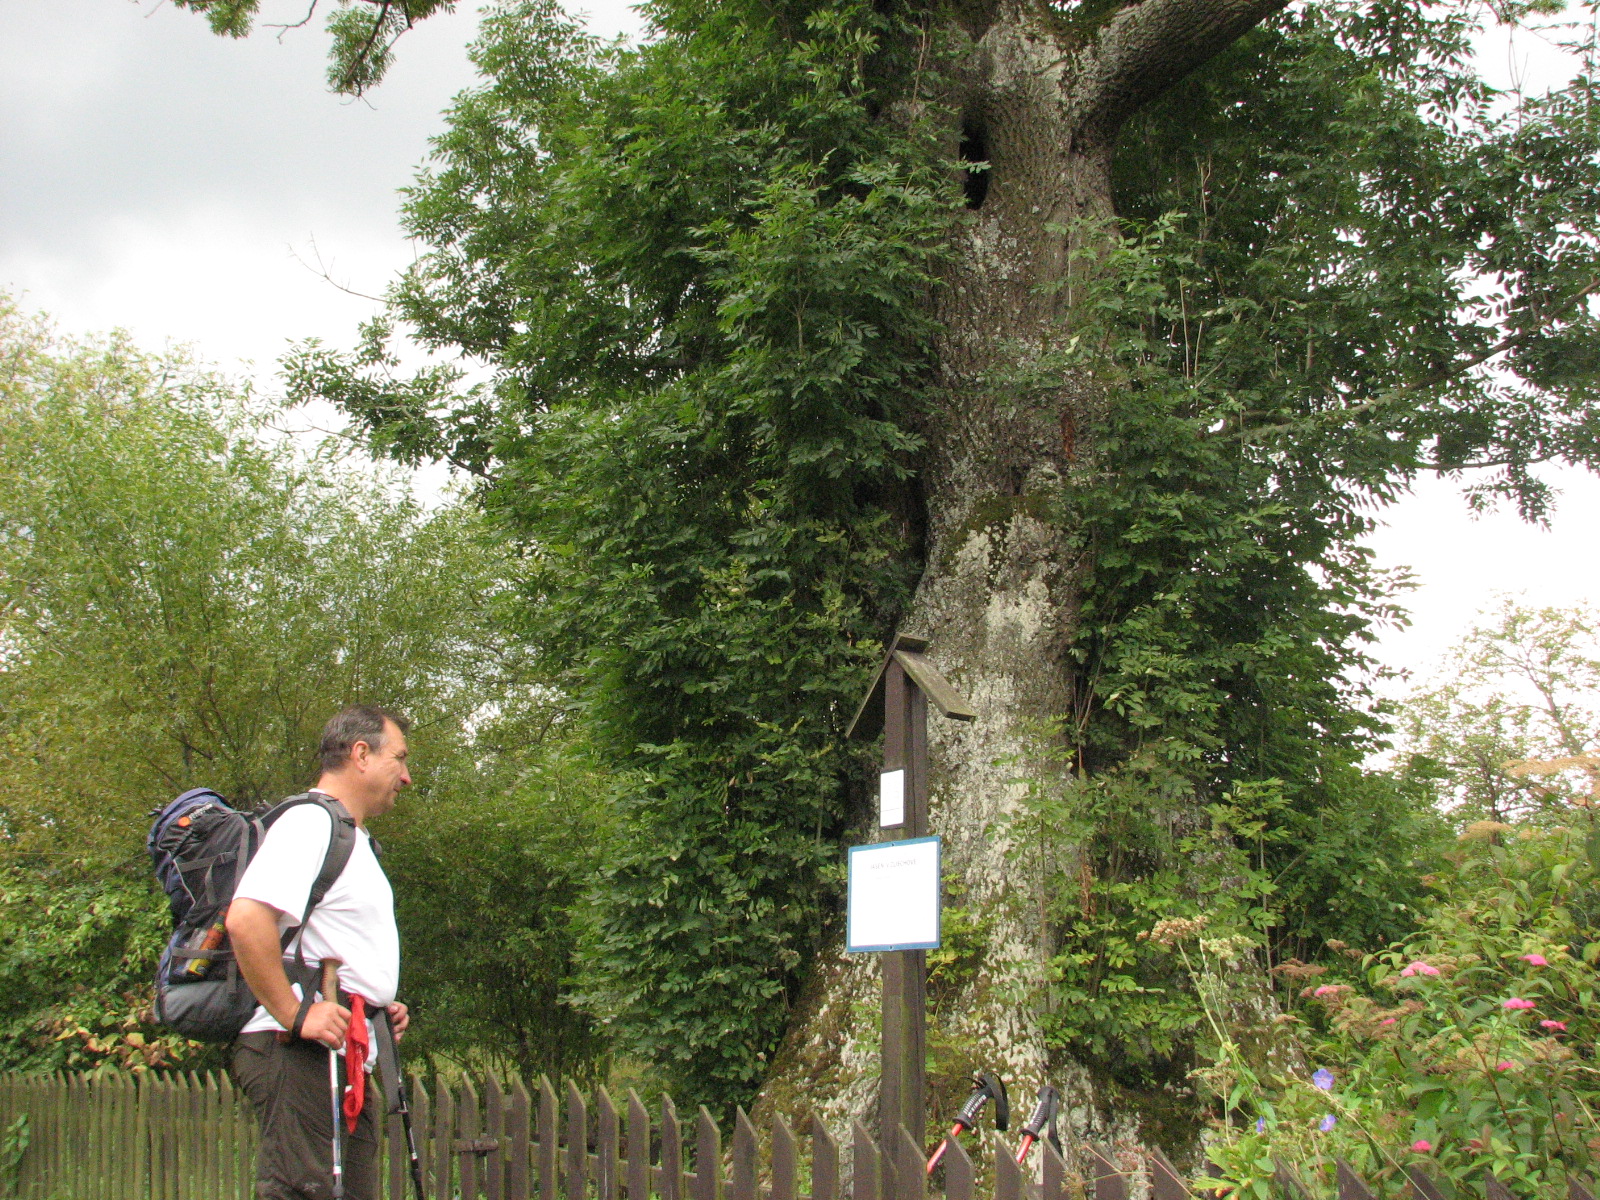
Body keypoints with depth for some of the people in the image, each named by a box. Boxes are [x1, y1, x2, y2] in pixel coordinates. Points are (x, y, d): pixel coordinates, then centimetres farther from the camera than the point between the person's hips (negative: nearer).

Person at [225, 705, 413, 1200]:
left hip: (348, 1058, 10)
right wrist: (295, 1016, -23)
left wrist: (382, 1007, 17)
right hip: (302, 1054, -10)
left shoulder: (354, 839, 24)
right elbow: (246, 919, -25)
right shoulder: (310, 823, -10)